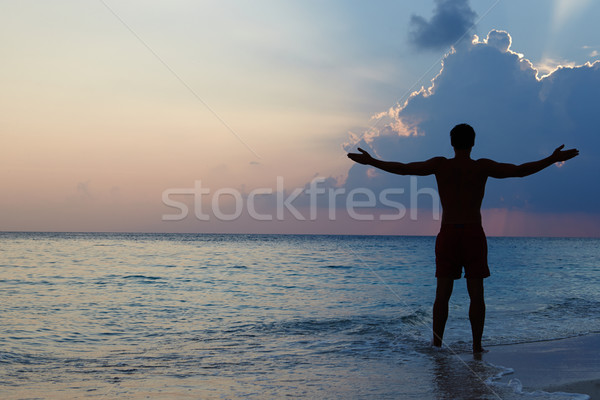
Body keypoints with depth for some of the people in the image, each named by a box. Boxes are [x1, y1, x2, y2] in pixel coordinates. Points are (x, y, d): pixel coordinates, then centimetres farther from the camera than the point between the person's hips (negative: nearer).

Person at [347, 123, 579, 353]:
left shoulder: (440, 165, 0)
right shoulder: (482, 167, -2)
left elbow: (402, 168, -1)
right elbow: (520, 171, -4)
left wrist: (370, 161, 8)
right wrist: (553, 159, 6)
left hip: (448, 235, 1)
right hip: (474, 235, -1)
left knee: (442, 294, 5)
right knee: (476, 294, 4)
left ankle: (437, 344, 6)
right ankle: (477, 346, 4)